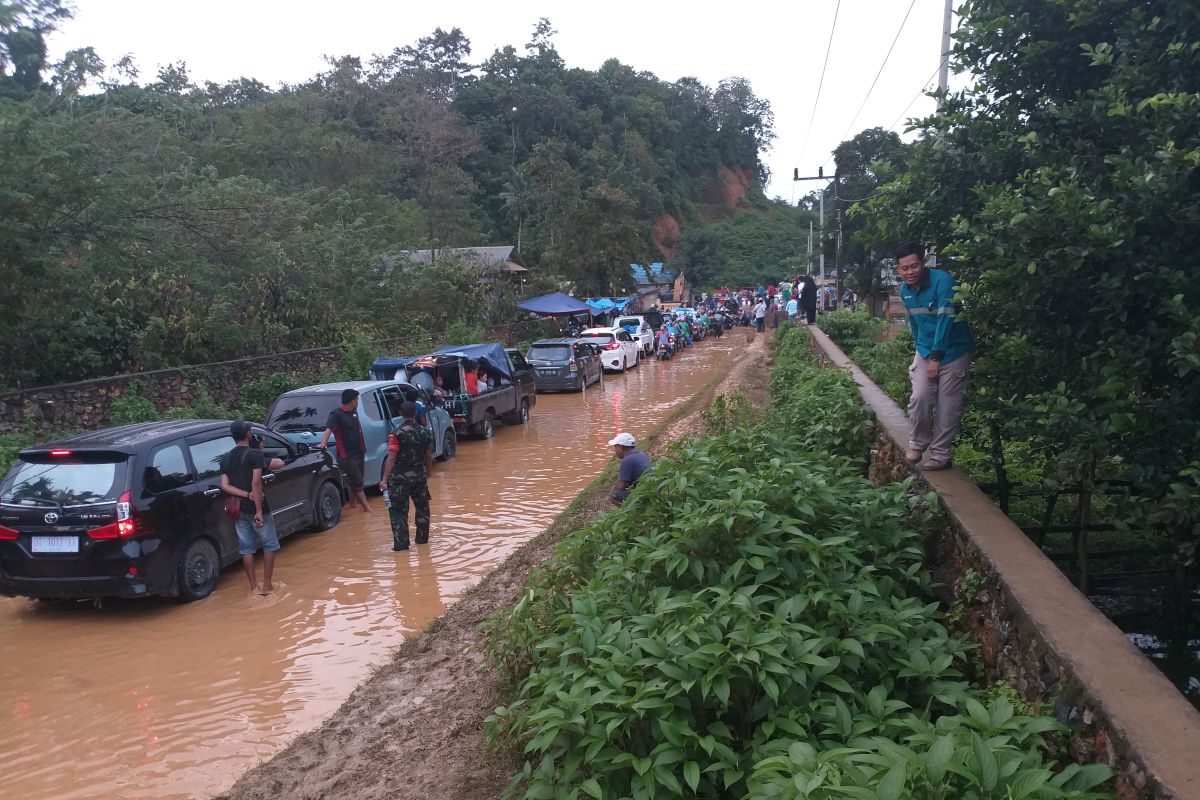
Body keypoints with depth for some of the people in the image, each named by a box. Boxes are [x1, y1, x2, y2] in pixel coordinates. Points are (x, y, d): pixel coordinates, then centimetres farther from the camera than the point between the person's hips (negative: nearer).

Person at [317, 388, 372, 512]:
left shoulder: (354, 412, 11)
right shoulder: (336, 414, -13)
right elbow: (328, 429, -26)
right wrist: (323, 443, -41)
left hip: (359, 452, 8)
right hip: (347, 455, -8)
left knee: (355, 481, 14)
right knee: (357, 482, -7)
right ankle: (367, 507, -7)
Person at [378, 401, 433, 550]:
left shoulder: (396, 434, -12)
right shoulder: (425, 432, 3)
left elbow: (391, 458, -17)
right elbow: (429, 456, 8)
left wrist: (385, 479, -15)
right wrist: (427, 474, 19)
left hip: (400, 476, -5)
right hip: (420, 475, 5)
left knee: (398, 510, 1)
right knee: (422, 507, 17)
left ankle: (401, 543, -3)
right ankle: (422, 538, 27)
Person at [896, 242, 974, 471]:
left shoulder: (942, 281, -20)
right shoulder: (905, 289, 1)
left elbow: (945, 320, -21)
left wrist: (936, 357, -20)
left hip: (953, 351, -5)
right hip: (925, 351, 5)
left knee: (947, 406, -2)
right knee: (919, 398, -7)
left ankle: (939, 453, 9)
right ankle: (917, 443, 13)